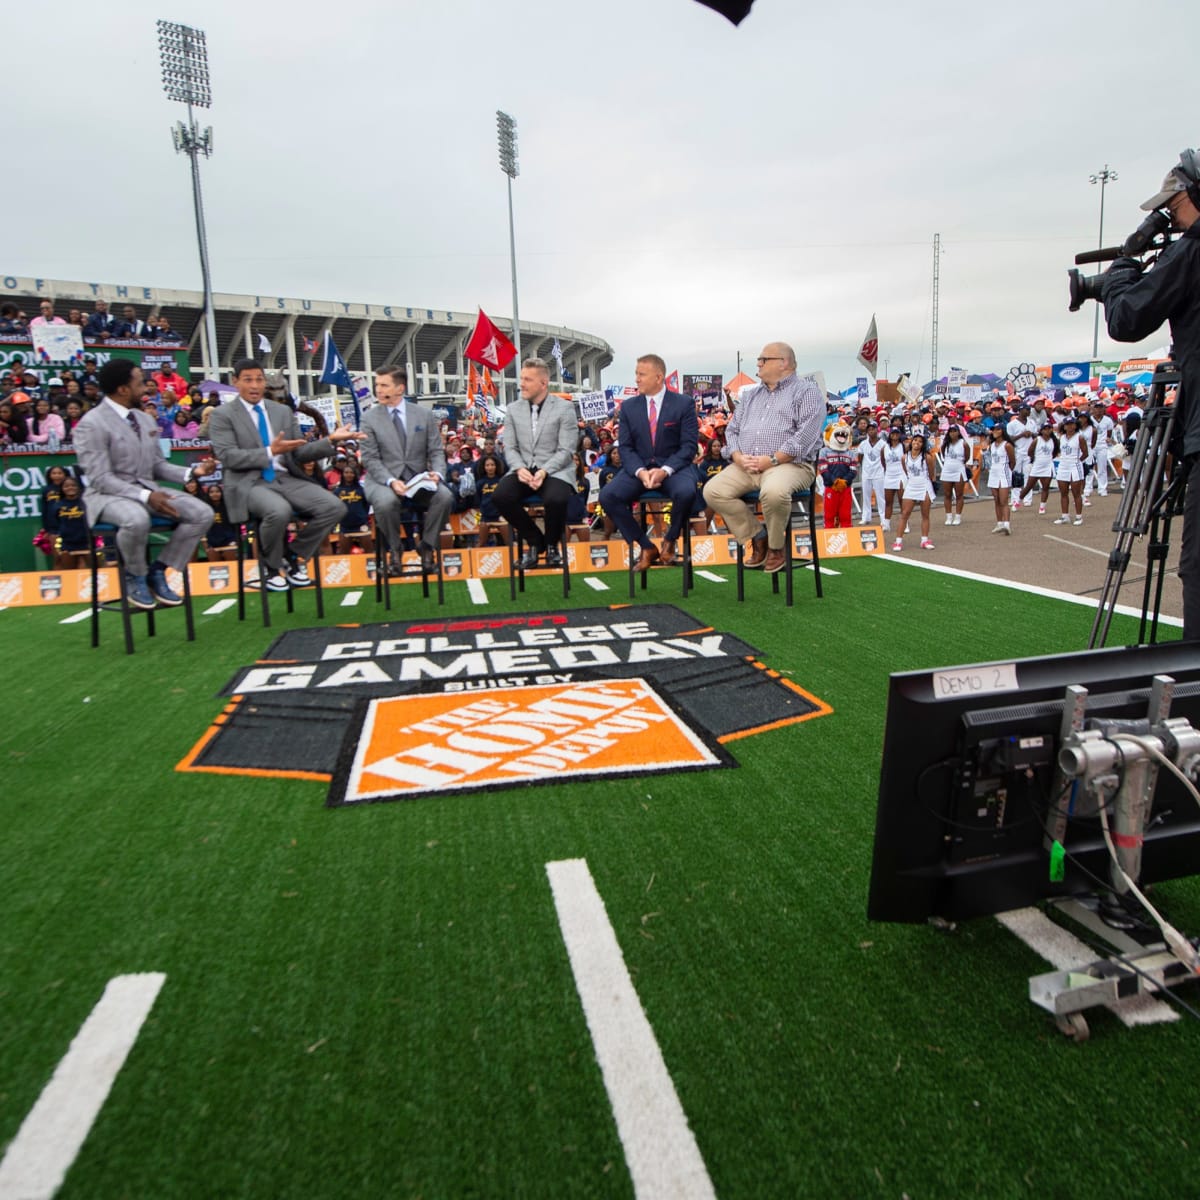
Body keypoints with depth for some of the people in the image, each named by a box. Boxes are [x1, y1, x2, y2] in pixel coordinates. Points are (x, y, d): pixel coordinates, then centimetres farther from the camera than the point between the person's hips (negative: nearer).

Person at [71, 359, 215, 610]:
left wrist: (192, 471, -5)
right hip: (108, 494, -7)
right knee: (137, 520, -41)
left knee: (203, 513, -15)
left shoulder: (145, 419, 13)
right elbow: (101, 479, -17)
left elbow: (158, 465, 14)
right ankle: (135, 576, -9)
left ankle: (158, 570, -2)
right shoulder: (92, 424, -11)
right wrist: (145, 496, -28)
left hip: (148, 488, 7)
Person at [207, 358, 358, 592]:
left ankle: (294, 557, 2)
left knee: (335, 507, -18)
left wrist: (331, 440, -1)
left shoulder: (283, 411, 17)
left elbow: (300, 453, 14)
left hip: (286, 478, 5)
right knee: (279, 510, -38)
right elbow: (228, 457, -9)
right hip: (249, 482, -5)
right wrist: (270, 452, -18)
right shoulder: (223, 415, 3)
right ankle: (271, 567, -7)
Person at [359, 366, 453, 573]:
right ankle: (394, 550, -8)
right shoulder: (369, 417, 2)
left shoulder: (424, 415, 8)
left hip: (419, 478, 2)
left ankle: (428, 546, -7)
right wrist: (391, 481, -22)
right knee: (387, 501, -36)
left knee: (445, 496, -28)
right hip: (383, 479, -2)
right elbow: (370, 459, -3)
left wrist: (437, 473, -16)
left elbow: (436, 451, 7)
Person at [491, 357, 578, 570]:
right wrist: (519, 468, -14)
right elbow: (510, 447, 7)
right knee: (499, 496, -26)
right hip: (523, 470, 4)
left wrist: (544, 471, -22)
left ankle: (551, 544, -1)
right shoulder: (514, 409, 11)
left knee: (556, 500, -36)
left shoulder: (564, 408, -1)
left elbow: (566, 451, -7)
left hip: (555, 471, -3)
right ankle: (534, 541, 0)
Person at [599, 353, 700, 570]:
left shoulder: (684, 404, 1)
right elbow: (625, 447, 4)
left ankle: (670, 540, -5)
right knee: (607, 495, -25)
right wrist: (640, 471, -18)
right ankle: (646, 547, -8)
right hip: (638, 469, 3)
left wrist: (665, 470, -22)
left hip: (674, 467, -2)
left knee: (686, 493, -36)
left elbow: (689, 446, -5)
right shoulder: (629, 406, 9)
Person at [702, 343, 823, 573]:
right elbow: (732, 430, 19)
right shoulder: (750, 395, 25)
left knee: (773, 491, -39)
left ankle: (776, 547, -10)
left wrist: (772, 460, -17)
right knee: (712, 491, -18)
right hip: (745, 466, 6)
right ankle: (757, 538, -2)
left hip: (789, 464, -6)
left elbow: (806, 434, -10)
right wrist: (738, 457, -2)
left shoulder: (807, 392, 4)